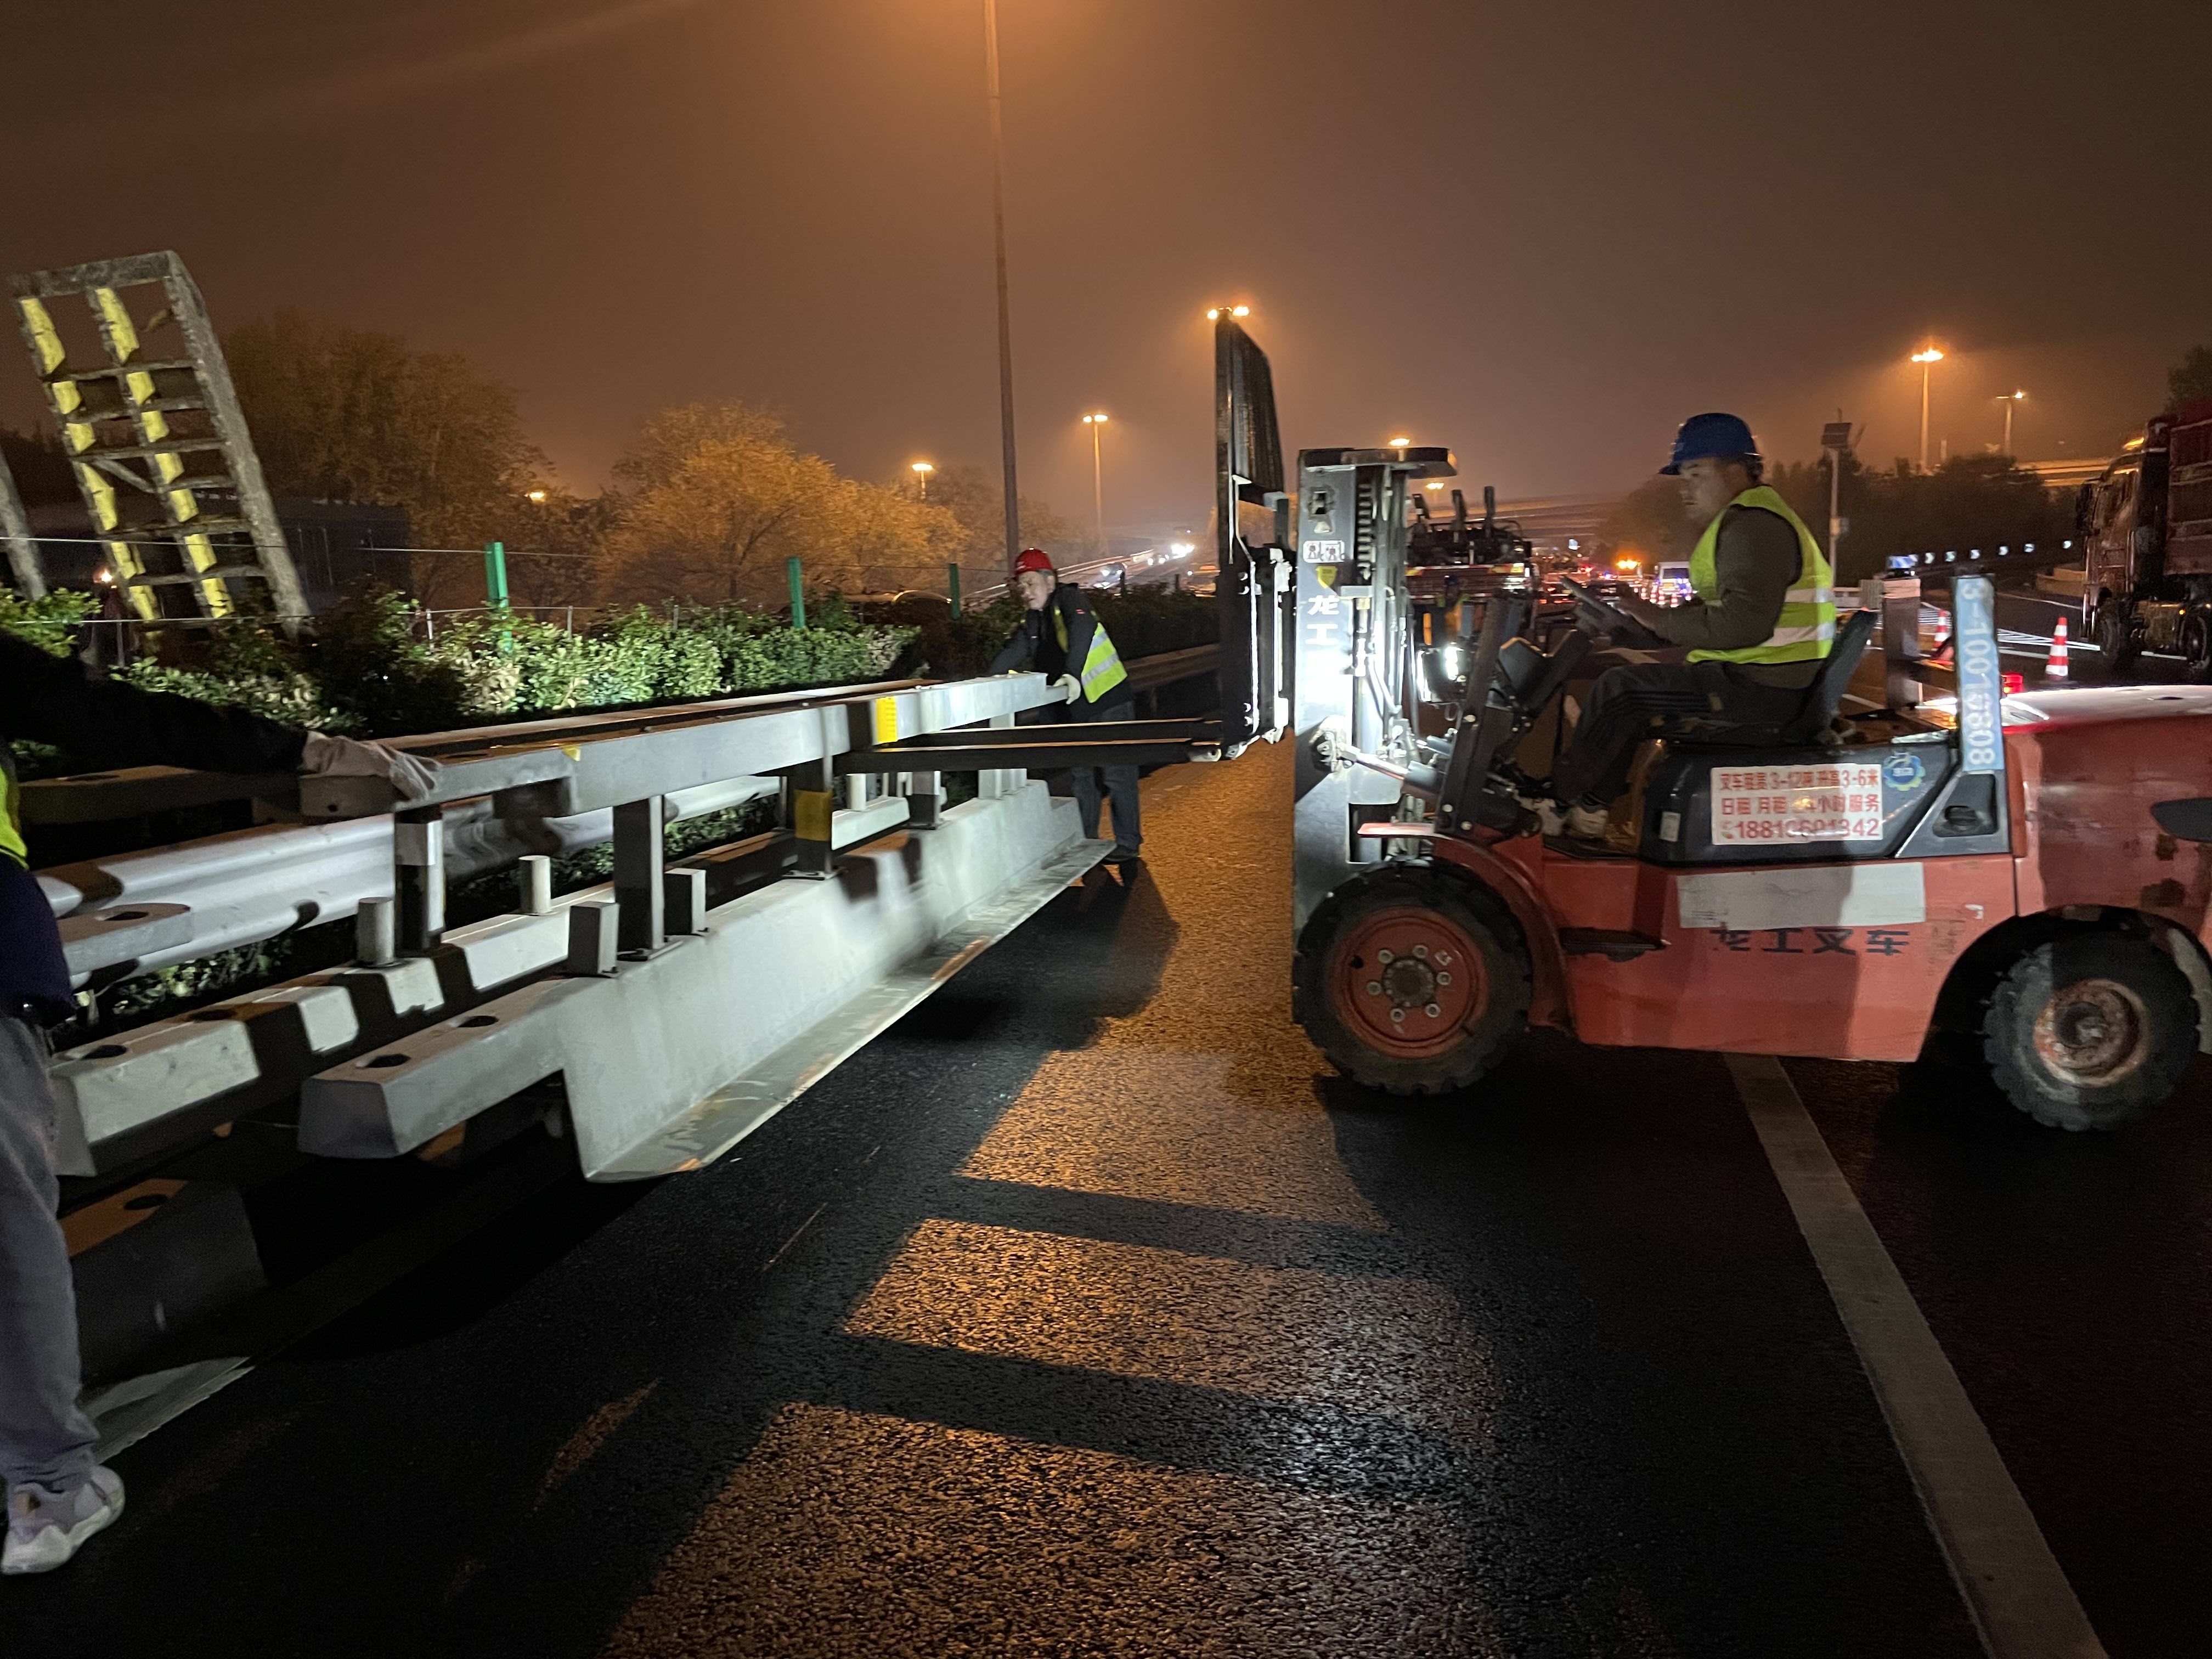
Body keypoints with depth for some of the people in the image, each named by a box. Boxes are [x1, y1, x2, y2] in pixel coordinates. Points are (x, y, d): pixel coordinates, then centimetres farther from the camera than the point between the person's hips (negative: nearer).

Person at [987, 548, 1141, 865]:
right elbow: (1014, 652, 4)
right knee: (1081, 776, 13)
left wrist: (1073, 675, -45)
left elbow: (1082, 632, -31)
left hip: (1108, 700, -8)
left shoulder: (1070, 599, -13)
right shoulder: (1033, 620, 10)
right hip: (1075, 708, 8)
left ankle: (1128, 844, 6)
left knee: (1117, 774, -3)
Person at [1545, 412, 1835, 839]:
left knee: (1620, 689, -12)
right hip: (1755, 679, 11)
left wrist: (1660, 619, -18)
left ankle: (1559, 801, 0)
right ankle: (1587, 812, 11)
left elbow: (1742, 623, -28)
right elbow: (1707, 612, 20)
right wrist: (1637, 625, 8)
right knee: (1629, 709, 14)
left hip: (1761, 689, -11)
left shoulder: (1753, 526, -16)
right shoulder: (1741, 522, 20)